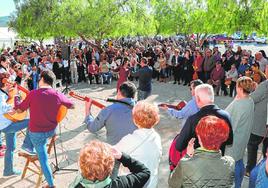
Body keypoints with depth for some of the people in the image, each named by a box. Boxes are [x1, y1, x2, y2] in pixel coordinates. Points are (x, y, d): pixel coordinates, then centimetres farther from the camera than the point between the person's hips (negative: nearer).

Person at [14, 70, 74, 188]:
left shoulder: (33, 94, -18)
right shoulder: (58, 95, -12)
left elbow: (19, 109, -3)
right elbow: (72, 106, 4)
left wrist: (15, 97, 15)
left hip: (36, 132, -2)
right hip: (52, 131, 2)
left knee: (43, 158, 15)